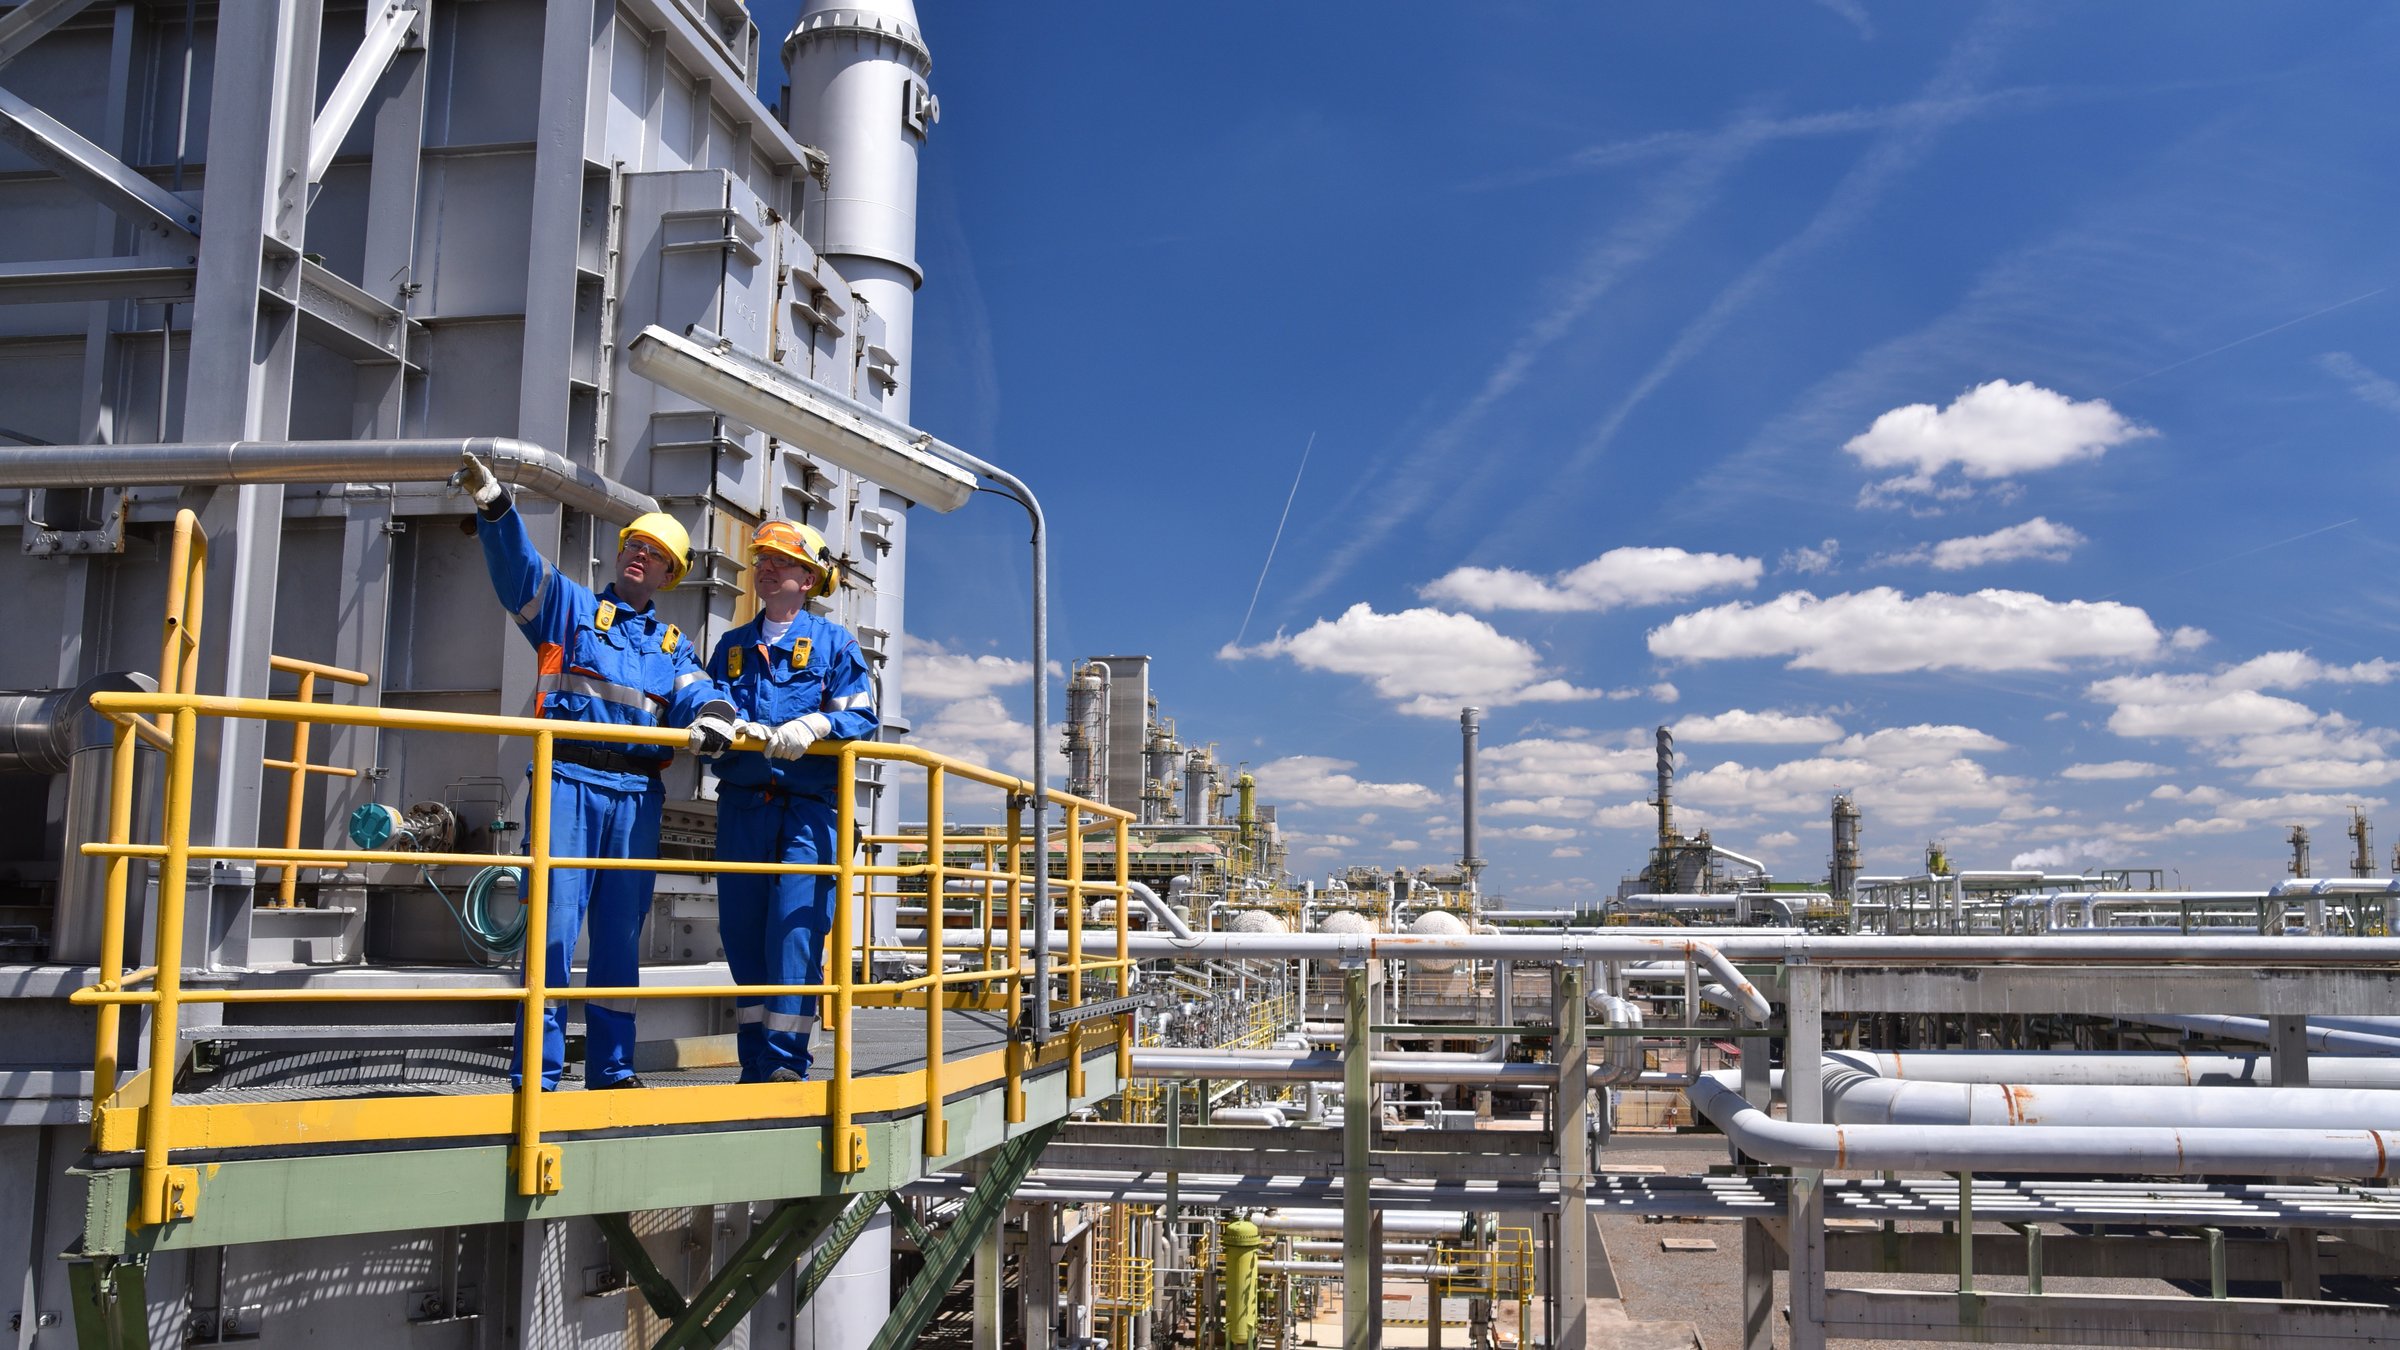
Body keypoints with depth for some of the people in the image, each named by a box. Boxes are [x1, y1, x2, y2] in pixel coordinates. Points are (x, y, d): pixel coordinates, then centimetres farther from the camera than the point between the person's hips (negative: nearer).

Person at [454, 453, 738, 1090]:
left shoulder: (673, 645, 21)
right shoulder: (570, 605, 14)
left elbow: (696, 697, 4)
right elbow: (518, 567, -3)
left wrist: (713, 716, -20)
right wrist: (493, 503, -20)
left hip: (637, 796, 4)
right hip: (568, 782, -3)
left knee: (622, 934, 8)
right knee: (555, 922, -10)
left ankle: (612, 1067, 16)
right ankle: (540, 1073, -7)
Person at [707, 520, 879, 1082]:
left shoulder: (834, 642, 8)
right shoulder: (732, 646, 20)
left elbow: (861, 717, -1)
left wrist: (812, 726, -19)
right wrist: (728, 725, -10)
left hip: (808, 808, -4)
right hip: (741, 805, 4)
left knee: (796, 931, -12)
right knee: (743, 935, 4)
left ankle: (785, 1065, -10)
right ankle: (754, 1067, 11)